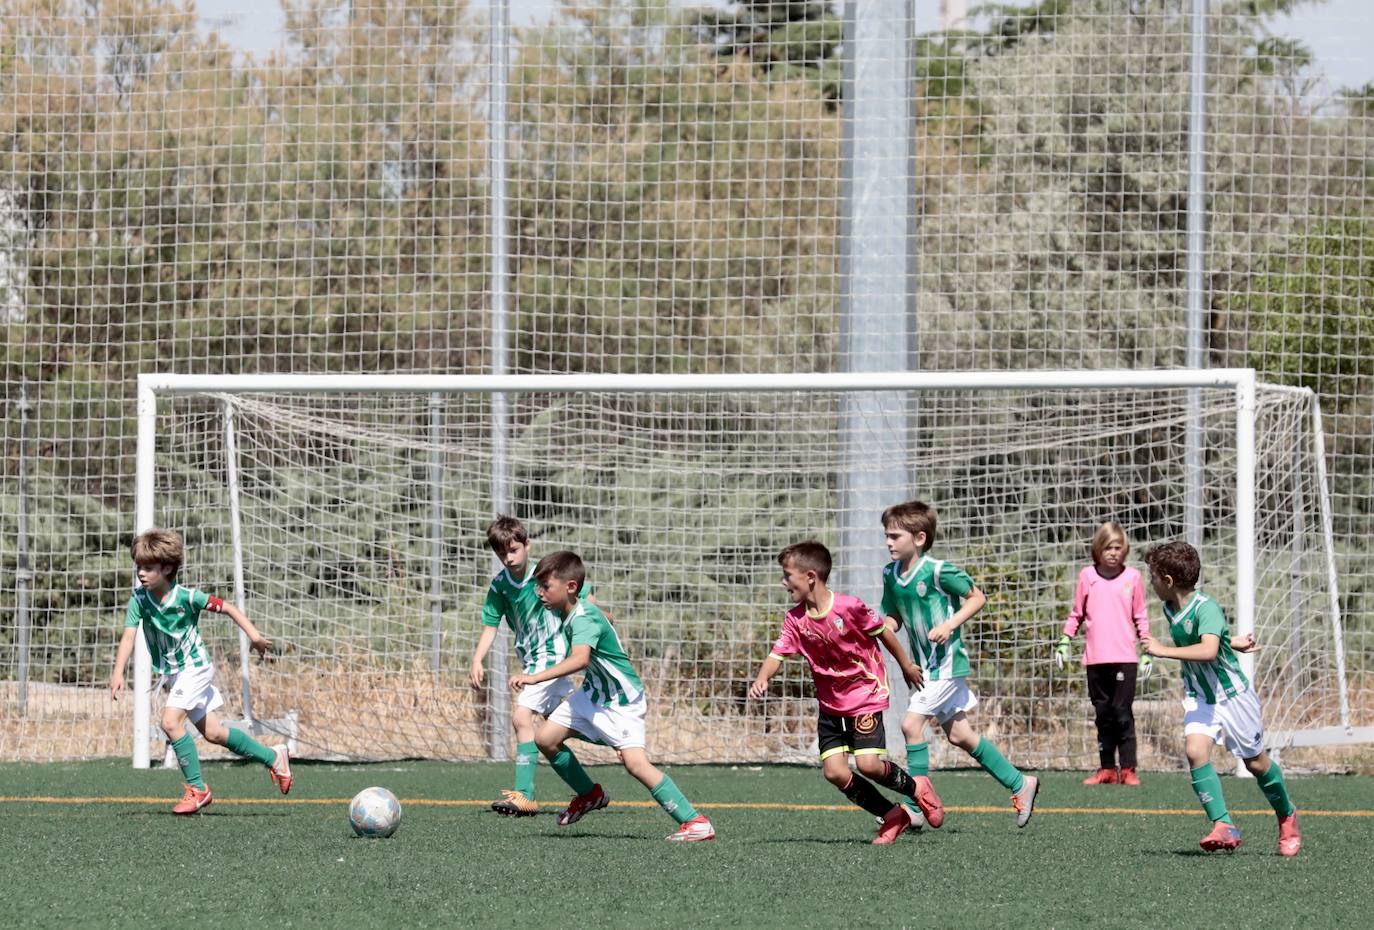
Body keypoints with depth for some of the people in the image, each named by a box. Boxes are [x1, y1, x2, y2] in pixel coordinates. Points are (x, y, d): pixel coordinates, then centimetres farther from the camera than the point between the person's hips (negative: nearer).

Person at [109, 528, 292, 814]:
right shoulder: (139, 600, -10)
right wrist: (118, 673, -32)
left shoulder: (187, 597, -20)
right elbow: (128, 636, -18)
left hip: (195, 667, -6)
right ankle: (273, 757, 28)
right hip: (173, 672, 6)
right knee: (213, 733, 12)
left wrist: (253, 634, -23)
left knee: (171, 721, -23)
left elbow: (227, 607, -11)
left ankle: (197, 788, -13)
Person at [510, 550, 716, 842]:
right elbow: (605, 618, 21)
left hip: (622, 700, -10)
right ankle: (591, 795, 24)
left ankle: (695, 823, -21)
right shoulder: (567, 609, -1)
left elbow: (580, 659, -50)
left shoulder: (585, 620, -30)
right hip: (593, 694, 10)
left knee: (635, 762, -23)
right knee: (546, 738, 4)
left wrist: (534, 678, -59)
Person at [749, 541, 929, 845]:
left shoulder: (849, 607, -18)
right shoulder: (795, 619, -4)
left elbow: (883, 632, -4)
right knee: (834, 771, -6)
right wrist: (762, 679, -33)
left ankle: (914, 788, 11)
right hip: (831, 704, 5)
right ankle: (892, 816, 10)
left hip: (866, 695, -5)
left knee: (867, 764, -19)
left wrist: (906, 666, 8)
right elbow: (778, 652, -12)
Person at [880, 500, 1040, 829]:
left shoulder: (937, 571, -17)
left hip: (946, 663, -8)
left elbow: (977, 597, -9)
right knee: (959, 735, 12)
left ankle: (919, 799, -7)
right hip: (924, 666, 8)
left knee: (911, 724, -16)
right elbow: (893, 619, 13)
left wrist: (950, 625, -20)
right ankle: (1020, 784, 23)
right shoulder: (891, 575, 5)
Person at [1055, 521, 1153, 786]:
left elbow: (1141, 617, 9)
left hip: (1124, 657, -2)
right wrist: (1064, 642, 7)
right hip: (1095, 659, 2)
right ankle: (1107, 769, 14)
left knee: (1122, 713, -8)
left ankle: (1128, 769, -5)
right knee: (1103, 714, 8)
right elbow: (1077, 614, 14)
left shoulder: (1133, 577, 4)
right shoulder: (1087, 576, 7)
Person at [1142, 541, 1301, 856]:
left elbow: (1208, 651, -41)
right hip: (1198, 697, 6)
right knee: (1195, 750, -20)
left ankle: (1287, 816, 33)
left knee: (1256, 762, 7)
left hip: (1233, 693, -6)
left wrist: (1163, 651, -40)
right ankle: (1223, 826, -22)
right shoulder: (1170, 610, -1)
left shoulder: (1205, 608, -25)